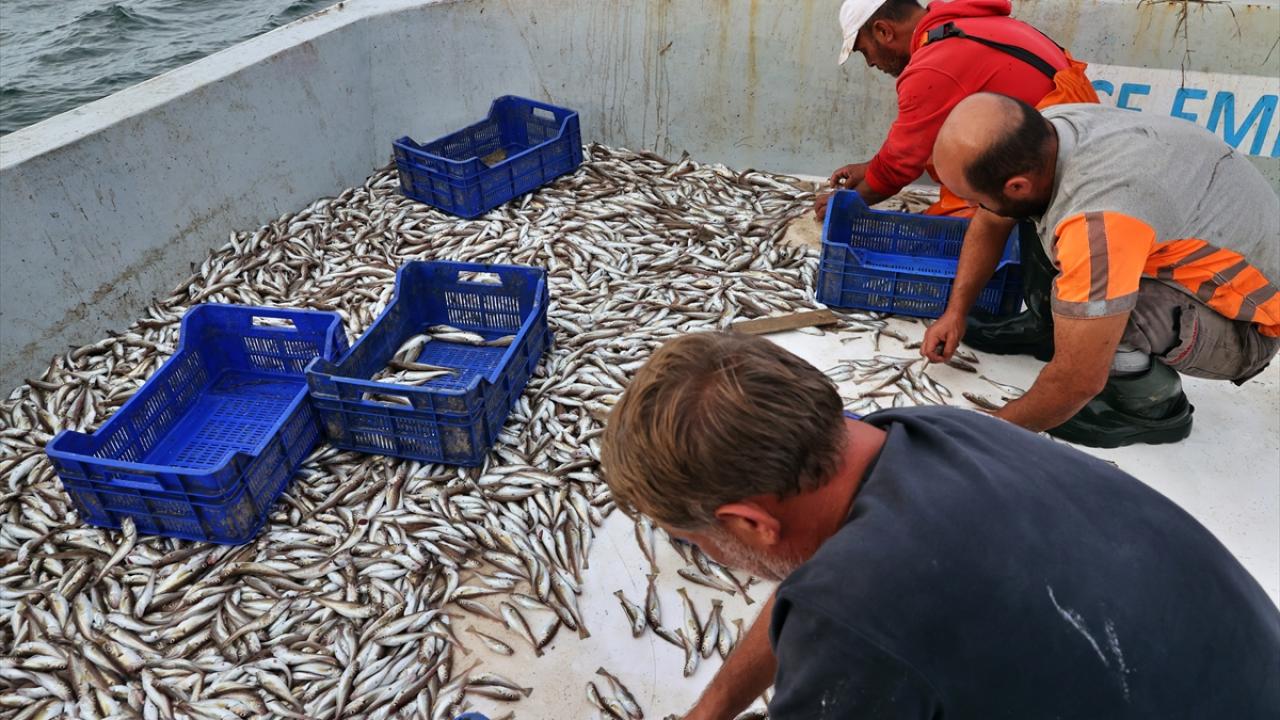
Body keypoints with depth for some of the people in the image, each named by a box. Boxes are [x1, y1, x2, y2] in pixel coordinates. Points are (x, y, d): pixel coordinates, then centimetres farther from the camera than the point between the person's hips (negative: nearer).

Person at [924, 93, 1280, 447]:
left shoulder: (1097, 221, -40)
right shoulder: (1041, 129, -18)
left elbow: (1080, 382, -32)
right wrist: (955, 312, 1)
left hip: (1247, 325, -7)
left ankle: (1155, 409, -5)